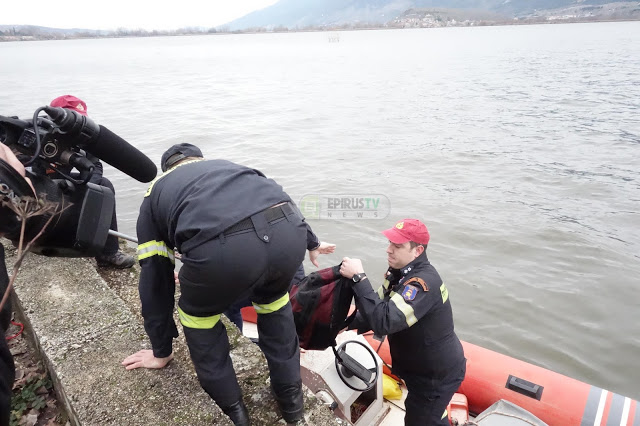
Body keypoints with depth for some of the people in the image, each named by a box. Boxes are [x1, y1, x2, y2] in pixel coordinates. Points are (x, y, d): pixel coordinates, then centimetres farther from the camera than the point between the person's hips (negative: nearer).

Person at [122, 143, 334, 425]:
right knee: (273, 299, 36)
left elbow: (154, 279, 33)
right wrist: (310, 242, 65)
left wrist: (161, 352, 43)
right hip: (288, 232, 4)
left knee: (199, 314, 30)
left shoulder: (155, 195, 34)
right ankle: (291, 396, 45)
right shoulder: (227, 165, 41)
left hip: (223, 249, -3)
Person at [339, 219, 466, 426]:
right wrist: (346, 324, -12)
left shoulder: (423, 282, -34)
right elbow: (380, 309, 1)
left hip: (438, 375, -8)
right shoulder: (400, 271, -5)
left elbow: (385, 321, -43)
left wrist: (358, 277, -41)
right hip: (424, 367, 8)